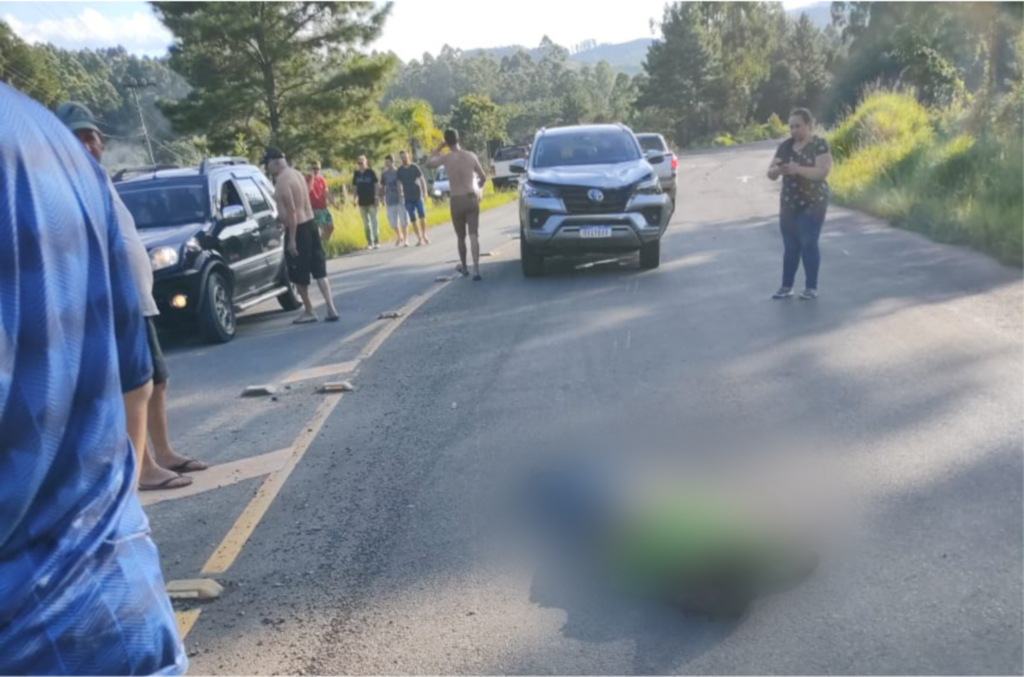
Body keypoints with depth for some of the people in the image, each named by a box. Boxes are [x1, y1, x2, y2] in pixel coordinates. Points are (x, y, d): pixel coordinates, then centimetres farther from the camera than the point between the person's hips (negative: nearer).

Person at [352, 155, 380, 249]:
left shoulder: (371, 172, -4)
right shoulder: (356, 174, 7)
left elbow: (377, 184, -4)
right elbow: (355, 186, 13)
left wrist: (377, 196, -11)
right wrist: (355, 197, 5)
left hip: (371, 201, -4)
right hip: (362, 202, 4)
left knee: (374, 222, -2)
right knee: (366, 224, 8)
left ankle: (377, 242, 3)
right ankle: (369, 242, 13)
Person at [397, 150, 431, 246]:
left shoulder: (414, 167, 1)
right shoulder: (400, 170, 5)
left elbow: (422, 180, 1)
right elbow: (399, 183, 8)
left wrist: (424, 192, -7)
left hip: (417, 195, -1)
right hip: (408, 198, 1)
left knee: (422, 215, -2)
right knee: (413, 219, 0)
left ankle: (424, 236, 13)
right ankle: (419, 238, 6)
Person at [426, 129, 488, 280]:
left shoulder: (446, 158, -6)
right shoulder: (471, 156, 0)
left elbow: (429, 164, 11)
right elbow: (483, 177, 6)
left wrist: (439, 149, 18)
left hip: (457, 201, 0)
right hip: (472, 198, 1)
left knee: (461, 237, 16)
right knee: (474, 235, -5)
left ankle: (464, 267, 31)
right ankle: (476, 269, -18)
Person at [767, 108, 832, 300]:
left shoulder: (819, 145, -8)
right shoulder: (785, 146, 8)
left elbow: (823, 171, -20)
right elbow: (770, 173, 6)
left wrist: (798, 169, -32)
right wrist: (777, 170, -17)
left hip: (813, 203, -5)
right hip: (789, 204, 5)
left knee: (809, 244, -5)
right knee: (790, 245, 8)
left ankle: (812, 287, 5)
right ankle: (786, 286, 16)